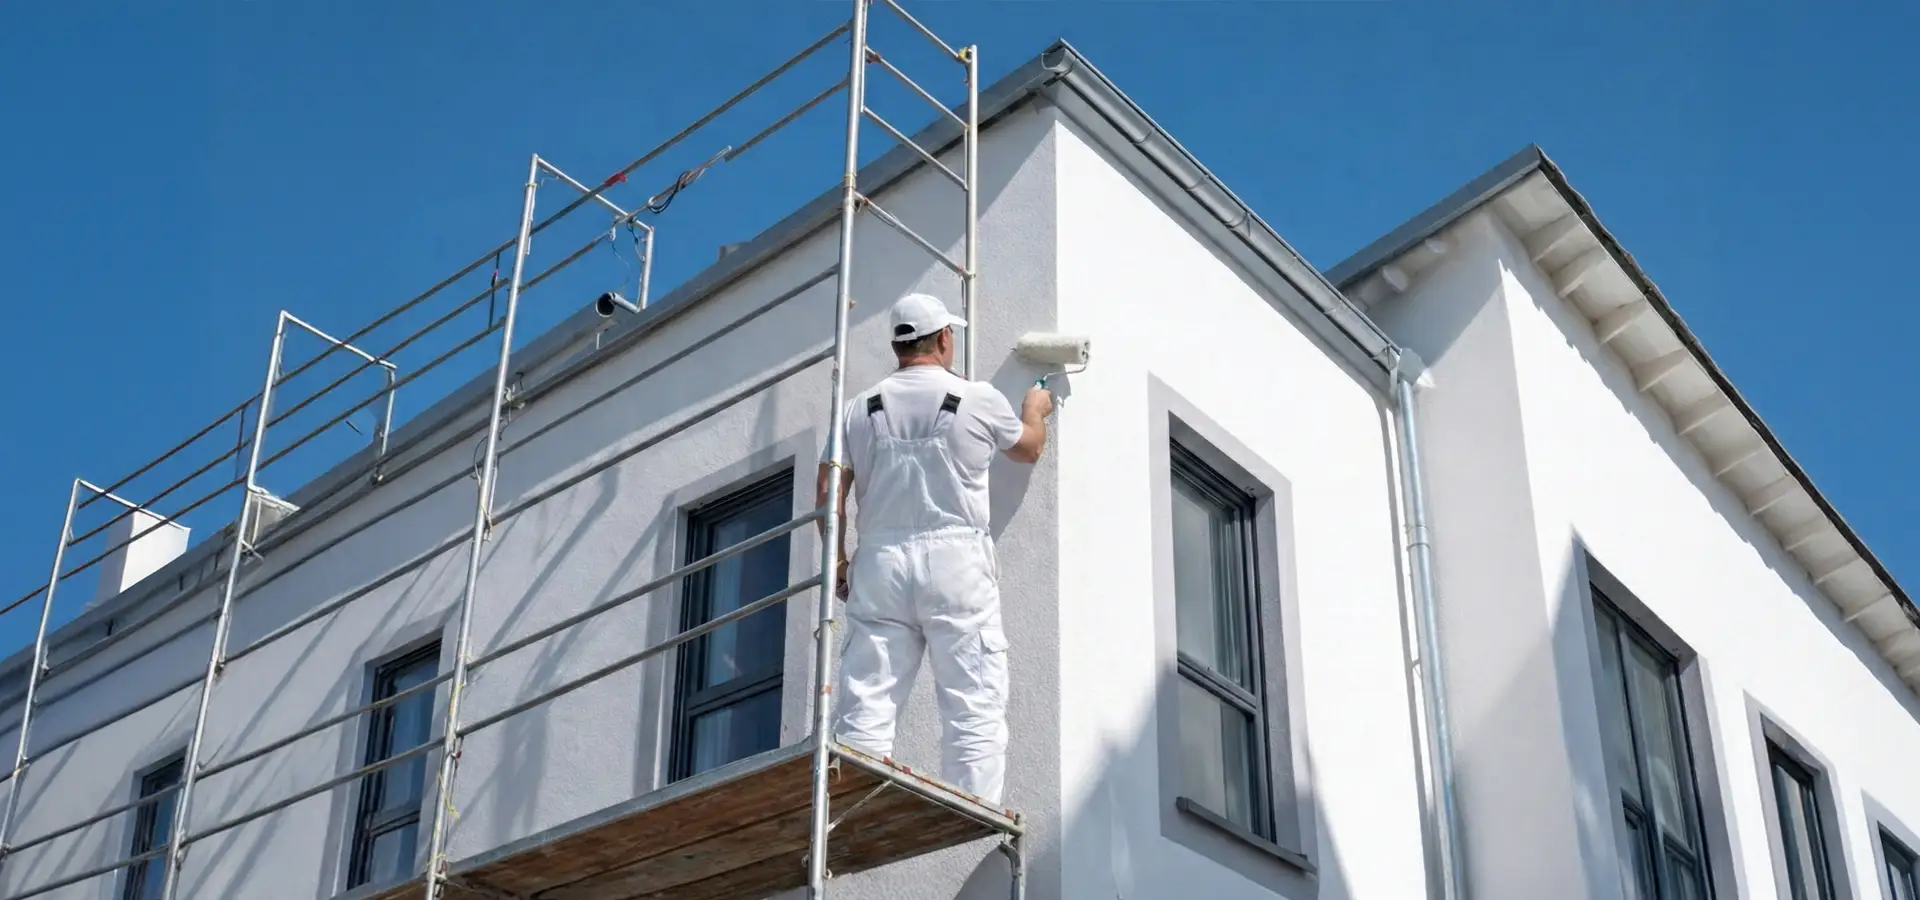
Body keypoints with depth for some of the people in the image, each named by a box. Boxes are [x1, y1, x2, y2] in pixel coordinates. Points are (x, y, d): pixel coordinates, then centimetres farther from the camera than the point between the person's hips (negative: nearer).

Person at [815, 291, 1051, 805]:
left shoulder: (860, 408, 8)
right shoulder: (979, 400, 2)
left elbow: (829, 494, 3)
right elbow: (1029, 449, 21)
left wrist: (838, 559, 14)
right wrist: (1035, 409, 41)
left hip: (879, 563, 3)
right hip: (955, 560, -3)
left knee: (865, 707, 3)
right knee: (975, 706, -2)